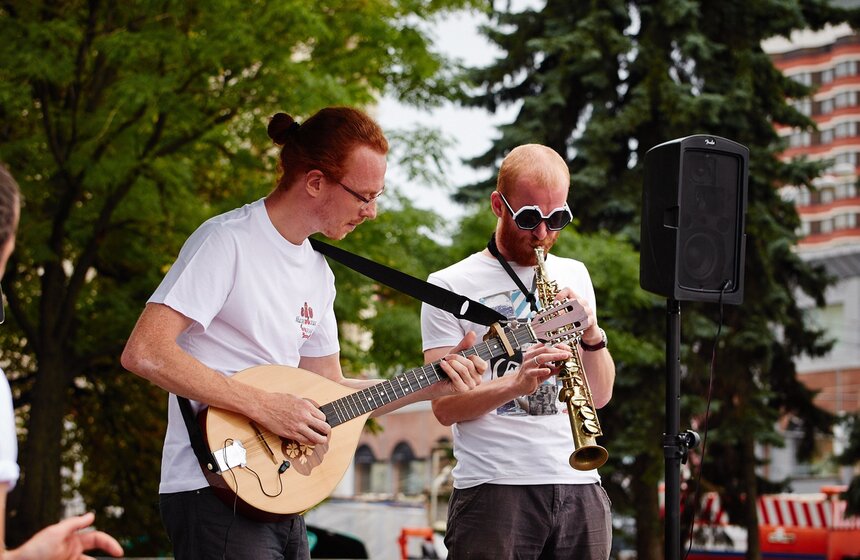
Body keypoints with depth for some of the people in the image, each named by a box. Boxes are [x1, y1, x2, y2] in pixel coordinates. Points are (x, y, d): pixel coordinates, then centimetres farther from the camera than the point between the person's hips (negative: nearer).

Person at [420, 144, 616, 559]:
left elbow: (600, 396, 12)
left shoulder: (574, 276, 16)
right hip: (493, 490, -4)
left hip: (579, 485, 4)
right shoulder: (451, 286, 1)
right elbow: (445, 407, -7)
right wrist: (517, 382, -23)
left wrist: (592, 335, -7)